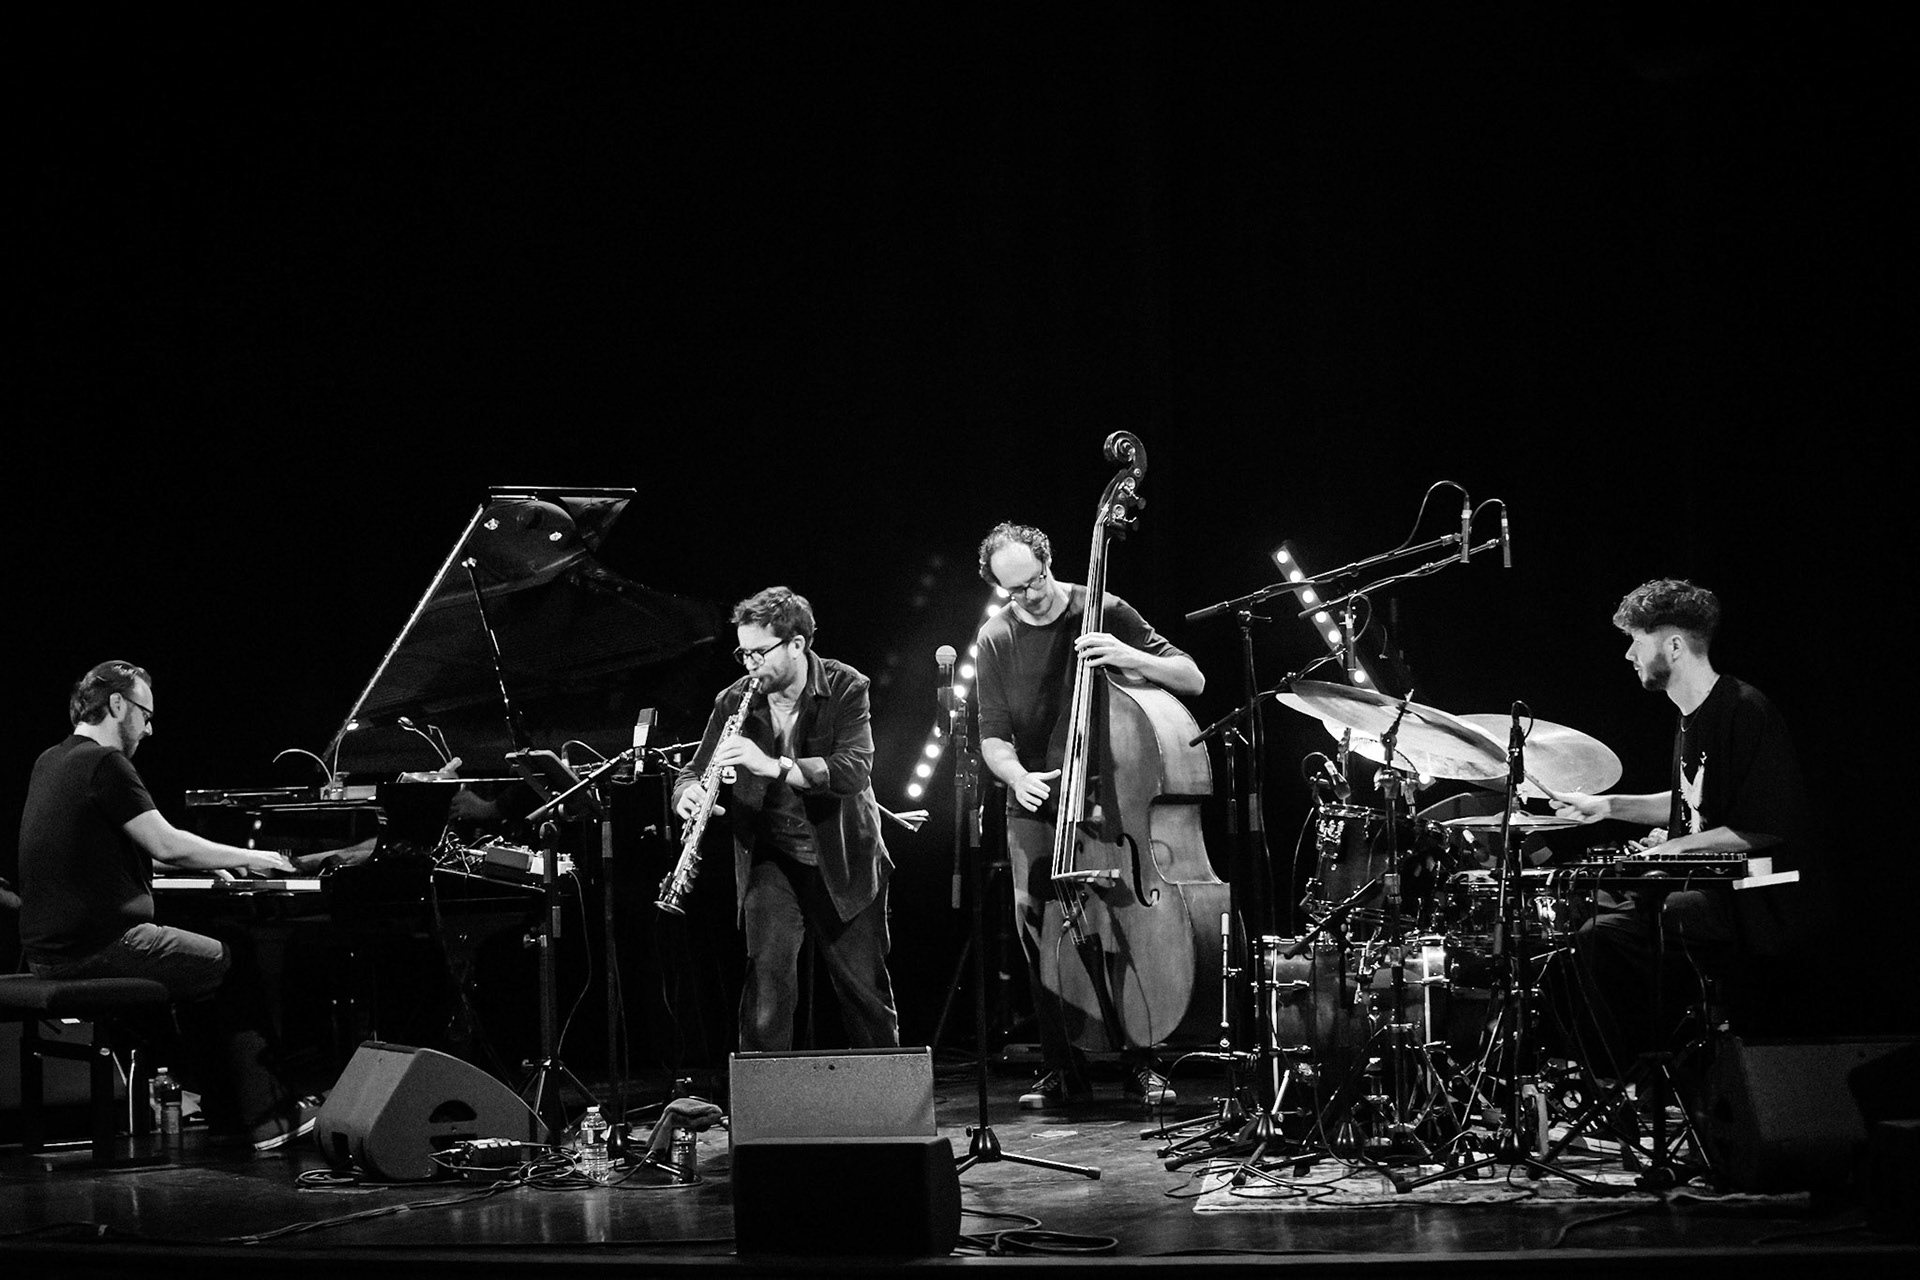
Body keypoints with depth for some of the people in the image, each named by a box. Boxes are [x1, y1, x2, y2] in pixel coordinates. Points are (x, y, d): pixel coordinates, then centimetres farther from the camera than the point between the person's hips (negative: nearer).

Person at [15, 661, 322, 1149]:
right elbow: (167, 845, -18)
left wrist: (209, 863, 21)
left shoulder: (52, 762, 14)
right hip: (98, 948, -9)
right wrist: (248, 858, -5)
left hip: (49, 950, 10)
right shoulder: (105, 764, -15)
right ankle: (266, 1120, 7)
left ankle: (222, 1108, 27)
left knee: (202, 966, 26)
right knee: (235, 969, 6)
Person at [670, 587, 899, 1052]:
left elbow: (854, 770, -26)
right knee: (768, 974, -18)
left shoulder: (846, 689, -12)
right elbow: (693, 771, 0)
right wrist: (689, 795, -26)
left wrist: (773, 766, -39)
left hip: (843, 861, -1)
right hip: (771, 860, 1)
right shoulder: (734, 702, -4)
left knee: (866, 992, 8)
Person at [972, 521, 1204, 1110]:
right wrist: (1018, 776, -21)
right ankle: (1061, 1069, 0)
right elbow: (993, 736, 1)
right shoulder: (996, 640, 1)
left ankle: (1140, 1063, -2)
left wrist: (1131, 658, -25)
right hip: (1037, 804, 2)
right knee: (1039, 922, -11)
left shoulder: (1103, 613, -4)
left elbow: (1193, 680, -7)